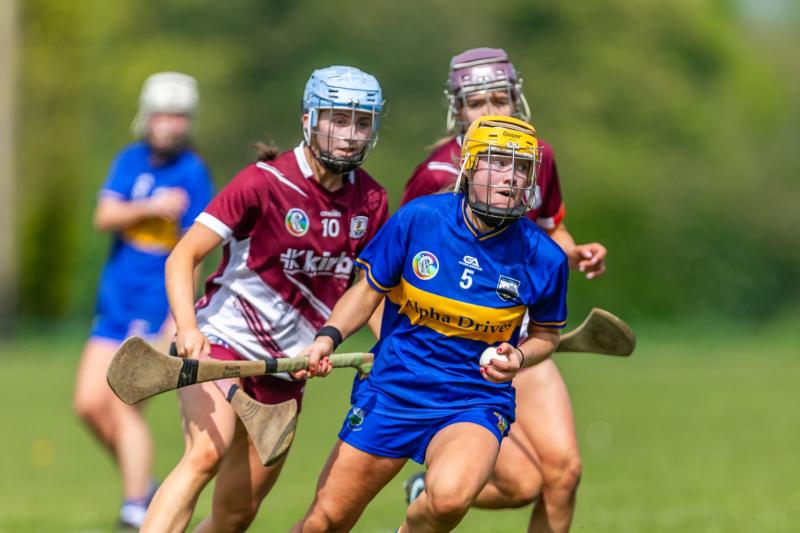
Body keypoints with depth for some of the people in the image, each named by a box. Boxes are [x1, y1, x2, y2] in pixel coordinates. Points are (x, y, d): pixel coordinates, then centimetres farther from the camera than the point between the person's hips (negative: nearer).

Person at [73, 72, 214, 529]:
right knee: (90, 403, 2)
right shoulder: (132, 160, 6)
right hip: (114, 302, 6)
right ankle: (141, 481, 18)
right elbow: (104, 217, -5)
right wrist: (150, 207, -21)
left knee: (124, 404, -14)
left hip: (154, 307, -6)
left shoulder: (192, 174, -9)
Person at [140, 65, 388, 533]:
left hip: (287, 371, 5)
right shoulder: (264, 183, -13)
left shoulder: (371, 203, 3)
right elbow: (183, 257, -15)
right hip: (222, 342, -5)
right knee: (206, 453, -31)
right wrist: (187, 328, -32)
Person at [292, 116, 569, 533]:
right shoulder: (418, 219, -9)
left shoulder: (543, 259, -9)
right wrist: (329, 337, -12)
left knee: (448, 497, -33)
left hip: (475, 402, -2)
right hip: (392, 390, 2)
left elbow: (545, 334, 9)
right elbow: (370, 290, 4)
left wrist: (517, 358, -12)